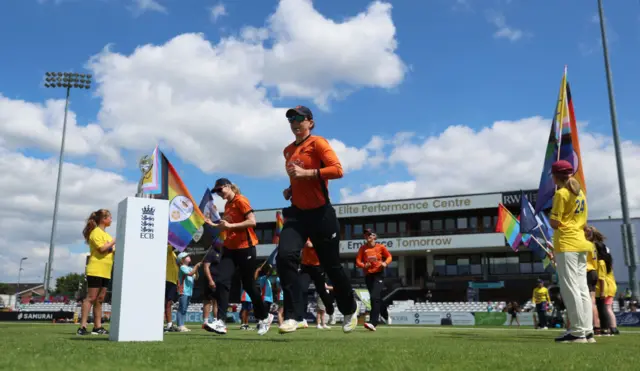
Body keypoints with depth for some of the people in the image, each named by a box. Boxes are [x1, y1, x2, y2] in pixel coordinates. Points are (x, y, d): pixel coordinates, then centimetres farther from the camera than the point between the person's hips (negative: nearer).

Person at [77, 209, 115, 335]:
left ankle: (98, 327, 10)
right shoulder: (96, 232, -7)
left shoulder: (106, 234, 21)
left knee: (99, 299, 8)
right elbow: (102, 249, -19)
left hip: (105, 272, 9)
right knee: (91, 298, -10)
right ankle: (82, 327, -9)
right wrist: (114, 241, -11)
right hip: (95, 271, -9)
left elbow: (111, 250, 21)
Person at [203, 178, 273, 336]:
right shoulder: (227, 205, 14)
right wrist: (213, 225, 10)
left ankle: (265, 317, 24)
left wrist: (230, 225, -24)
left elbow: (252, 222, -21)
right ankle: (221, 322, -15)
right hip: (230, 248, 7)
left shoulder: (241, 200, -11)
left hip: (245, 248, -7)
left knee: (248, 285, 3)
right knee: (222, 281, -11)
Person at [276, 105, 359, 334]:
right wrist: (290, 190, 9)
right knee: (285, 257, -19)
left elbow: (337, 170, -20)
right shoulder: (288, 151, 14)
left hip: (321, 214, -5)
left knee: (331, 266, 6)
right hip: (297, 213, 5)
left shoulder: (317, 143, -7)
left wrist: (306, 173, -25)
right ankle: (292, 315, -12)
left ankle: (350, 309, 32)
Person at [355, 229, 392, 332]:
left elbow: (389, 256, 9)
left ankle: (372, 323, -27)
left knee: (375, 297, -19)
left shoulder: (380, 247, -1)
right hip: (368, 275, 4)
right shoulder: (363, 248, 4)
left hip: (379, 274, -4)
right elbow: (358, 261, 2)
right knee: (376, 298, 14)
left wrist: (385, 263, -11)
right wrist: (364, 265, -18)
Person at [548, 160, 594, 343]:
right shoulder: (580, 193, 15)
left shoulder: (561, 193, -11)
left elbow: (554, 223, -15)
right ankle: (588, 331, 10)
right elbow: (583, 221, 19)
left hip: (566, 245, -9)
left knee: (570, 289, -7)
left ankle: (578, 332, -7)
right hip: (581, 243, 9)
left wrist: (551, 213, 4)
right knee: (582, 289, 9)